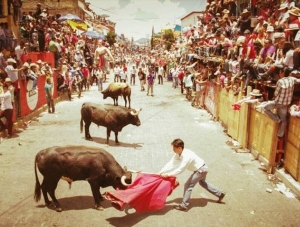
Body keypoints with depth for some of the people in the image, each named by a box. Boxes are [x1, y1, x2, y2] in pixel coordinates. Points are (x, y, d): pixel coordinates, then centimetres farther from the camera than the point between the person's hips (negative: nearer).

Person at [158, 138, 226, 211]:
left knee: (188, 185, -10)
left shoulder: (187, 156, -35)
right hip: (202, 168, 10)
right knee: (202, 183, 30)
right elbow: (171, 163, -11)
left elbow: (181, 169, -36)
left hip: (201, 169, -10)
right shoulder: (178, 154, -9)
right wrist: (161, 172, -19)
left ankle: (184, 206, -1)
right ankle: (220, 194, 44)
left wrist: (168, 174, -36)